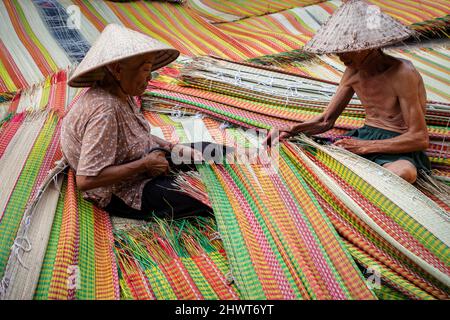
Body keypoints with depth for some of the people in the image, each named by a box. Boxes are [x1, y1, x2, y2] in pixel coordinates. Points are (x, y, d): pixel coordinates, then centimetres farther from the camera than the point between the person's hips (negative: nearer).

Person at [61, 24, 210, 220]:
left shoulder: (122, 93, -3)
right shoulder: (105, 110, -31)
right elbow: (85, 180, -33)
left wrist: (172, 147, 1)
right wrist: (144, 165, -26)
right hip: (124, 193, -9)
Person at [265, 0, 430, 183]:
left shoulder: (402, 74, -17)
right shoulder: (353, 72, 3)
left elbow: (420, 139, -19)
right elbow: (326, 120, 10)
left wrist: (364, 147, -23)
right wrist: (291, 131, -8)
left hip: (401, 148, -5)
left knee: (404, 173, -41)